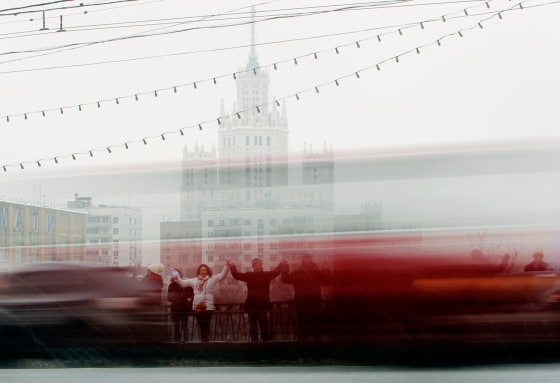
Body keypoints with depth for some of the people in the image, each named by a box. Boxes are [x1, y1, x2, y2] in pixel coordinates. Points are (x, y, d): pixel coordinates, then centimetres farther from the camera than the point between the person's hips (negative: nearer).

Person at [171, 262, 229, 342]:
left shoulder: (212, 279, 2)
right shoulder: (194, 280, 12)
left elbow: (223, 275, -5)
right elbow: (183, 283, 14)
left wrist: (227, 265, -16)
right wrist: (176, 278, -2)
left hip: (208, 307, -3)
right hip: (197, 307, 4)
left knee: (206, 325, -5)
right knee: (201, 325, 9)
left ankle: (206, 340, 0)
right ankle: (203, 340, 16)